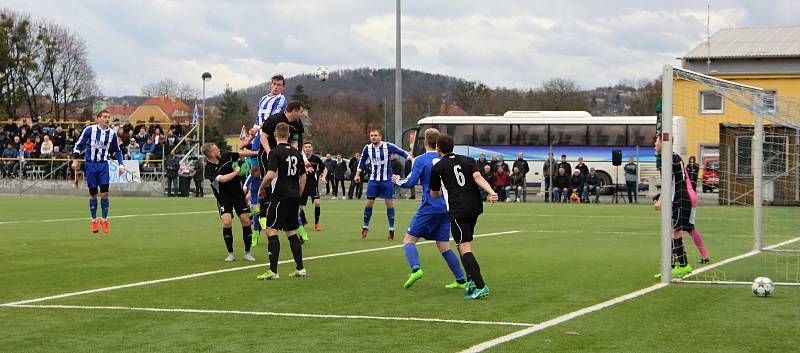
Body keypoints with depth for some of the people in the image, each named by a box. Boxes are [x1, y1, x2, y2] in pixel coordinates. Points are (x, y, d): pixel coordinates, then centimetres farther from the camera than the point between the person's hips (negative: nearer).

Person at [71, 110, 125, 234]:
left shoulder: (111, 133, 6)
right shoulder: (89, 130, -3)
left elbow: (117, 151, 18)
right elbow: (79, 144, 3)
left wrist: (120, 165, 8)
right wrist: (75, 160, -5)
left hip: (103, 165, 2)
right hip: (90, 165, -2)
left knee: (104, 193, -8)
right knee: (93, 194, 3)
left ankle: (104, 219, 6)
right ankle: (94, 220, 15)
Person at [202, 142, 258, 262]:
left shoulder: (226, 156, -4)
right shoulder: (209, 170, -19)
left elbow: (243, 153, 9)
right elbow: (222, 179, -31)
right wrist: (236, 171, -20)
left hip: (238, 194, 4)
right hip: (224, 198, -4)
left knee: (246, 221, -3)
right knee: (227, 223, -18)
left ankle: (247, 253, 9)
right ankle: (230, 254, -2)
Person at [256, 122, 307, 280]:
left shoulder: (275, 152, -10)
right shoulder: (297, 153, 11)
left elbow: (270, 174, -20)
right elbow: (303, 177, 15)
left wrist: (261, 189, -3)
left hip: (280, 196, -7)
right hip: (294, 196, 7)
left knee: (271, 230, -5)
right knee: (292, 232, 14)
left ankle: (273, 271, -11)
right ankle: (300, 268, 14)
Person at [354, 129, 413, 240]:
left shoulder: (388, 146, -10)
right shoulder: (367, 148, -1)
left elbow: (401, 152, 0)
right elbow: (362, 160, 15)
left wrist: (410, 158, -15)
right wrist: (358, 174, 16)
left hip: (387, 180, -2)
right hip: (373, 180, 2)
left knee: (389, 203, -1)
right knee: (369, 203, 0)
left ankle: (391, 229, 8)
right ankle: (365, 227, 14)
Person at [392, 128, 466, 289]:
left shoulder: (421, 160, -6)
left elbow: (410, 182, -10)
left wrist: (397, 180, 9)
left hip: (429, 208, -5)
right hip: (446, 208, 6)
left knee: (409, 240, 1)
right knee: (443, 245, 11)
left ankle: (415, 269, -24)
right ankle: (461, 280, 6)